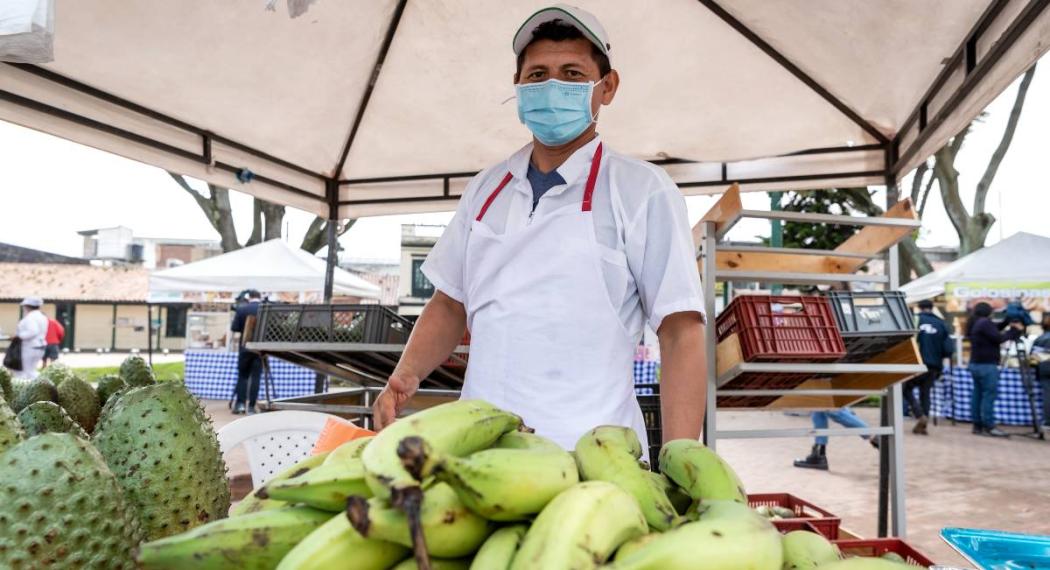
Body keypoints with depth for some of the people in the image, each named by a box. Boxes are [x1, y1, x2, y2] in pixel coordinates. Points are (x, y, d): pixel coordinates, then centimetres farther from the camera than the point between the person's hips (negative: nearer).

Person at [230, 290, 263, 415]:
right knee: (255, 377, 2)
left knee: (242, 375, 14)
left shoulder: (241, 308, -2)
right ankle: (251, 407, 1)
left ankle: (240, 403, 6)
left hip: (245, 346, 1)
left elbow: (234, 328, -3)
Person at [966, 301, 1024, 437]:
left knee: (978, 395, 8)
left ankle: (978, 425, 9)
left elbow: (993, 334, 15)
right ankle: (989, 426, -9)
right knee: (989, 395, -8)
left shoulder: (974, 324, 17)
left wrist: (1013, 330, 9)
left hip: (976, 364, 9)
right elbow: (998, 339, -13)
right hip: (987, 365, -9)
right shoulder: (985, 322, -11)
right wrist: (1014, 330, -2)